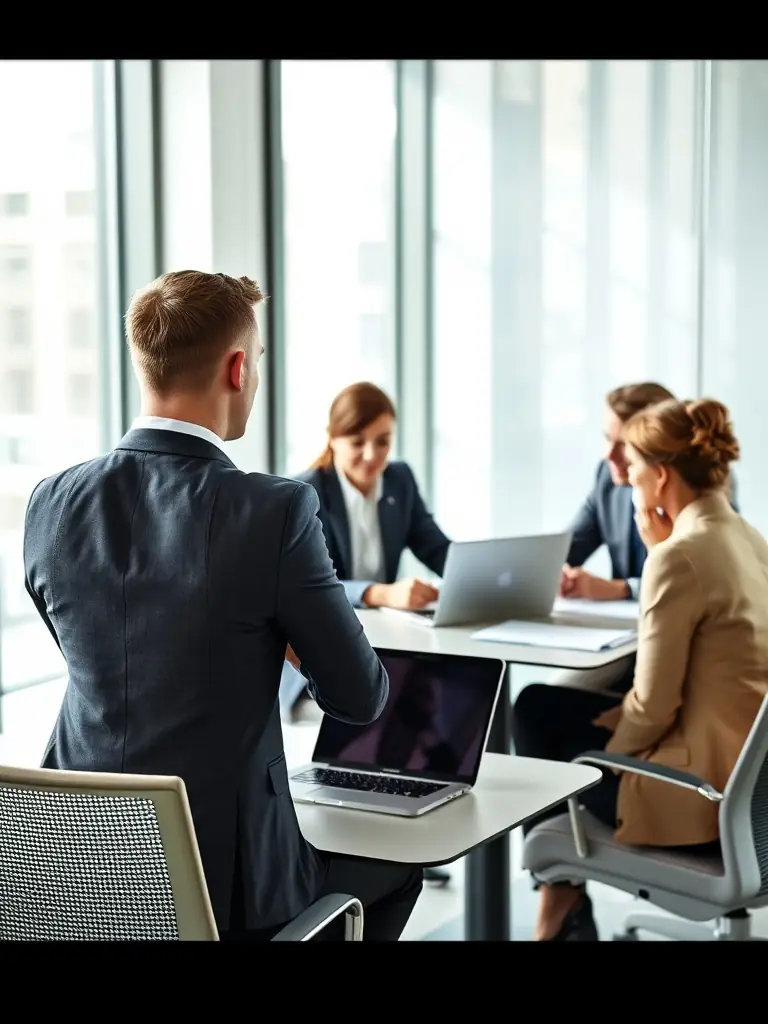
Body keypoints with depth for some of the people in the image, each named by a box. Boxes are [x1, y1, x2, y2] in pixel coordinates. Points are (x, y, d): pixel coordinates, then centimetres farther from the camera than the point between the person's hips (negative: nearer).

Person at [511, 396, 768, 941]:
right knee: (537, 707, 19)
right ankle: (562, 900, 27)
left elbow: (653, 705, -19)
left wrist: (601, 757, 0)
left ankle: (563, 899, 36)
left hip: (703, 791, -9)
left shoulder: (681, 554, -21)